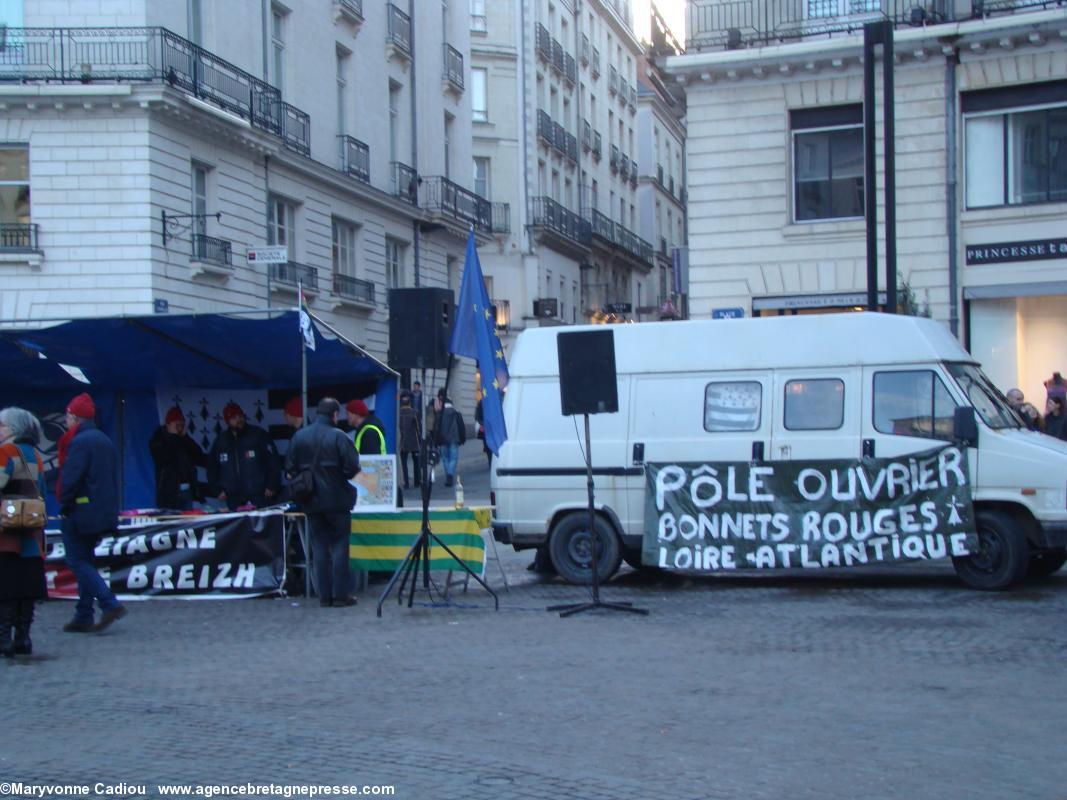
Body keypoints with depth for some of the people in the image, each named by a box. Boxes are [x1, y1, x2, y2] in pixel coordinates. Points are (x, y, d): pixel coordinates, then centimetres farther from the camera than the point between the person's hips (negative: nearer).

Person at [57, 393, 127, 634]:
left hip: (82, 512, -9)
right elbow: (113, 478, 19)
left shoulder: (79, 441, -13)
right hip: (104, 512, 9)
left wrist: (64, 506, -8)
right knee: (85, 561, 13)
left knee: (77, 560, -4)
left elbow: (70, 478, -19)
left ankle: (110, 604, -17)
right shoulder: (104, 440, 16)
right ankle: (83, 617, 13)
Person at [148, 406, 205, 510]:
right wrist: (174, 438, -5)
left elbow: (201, 459, 5)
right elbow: (165, 457, -18)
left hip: (187, 492, 5)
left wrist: (185, 438, -1)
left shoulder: (184, 441, 16)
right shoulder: (157, 441, 1)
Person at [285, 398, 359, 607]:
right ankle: (340, 594, 2)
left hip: (311, 501, 4)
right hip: (337, 500, -4)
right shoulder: (338, 436, -12)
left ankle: (324, 595, 10)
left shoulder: (299, 436, 0)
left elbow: (289, 469, 1)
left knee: (319, 546, 10)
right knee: (339, 545, 3)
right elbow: (352, 467, -14)